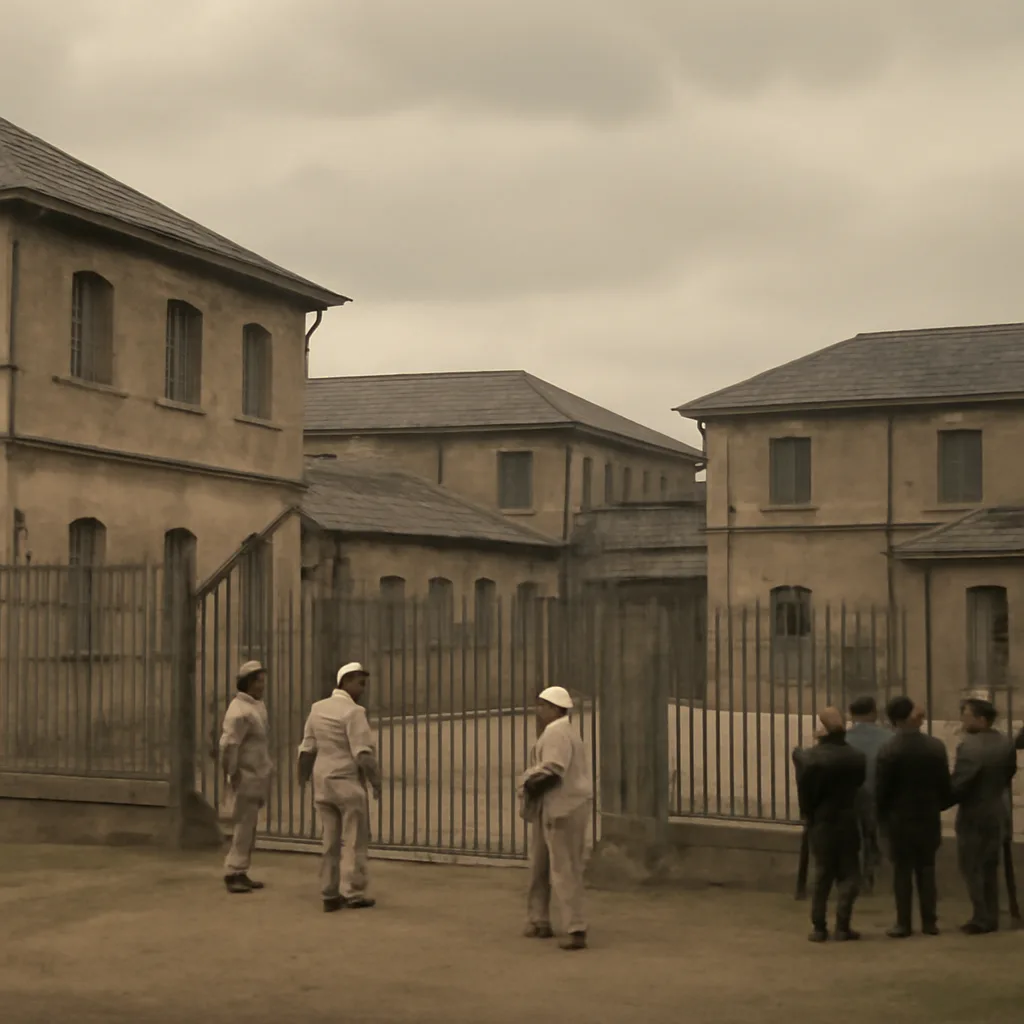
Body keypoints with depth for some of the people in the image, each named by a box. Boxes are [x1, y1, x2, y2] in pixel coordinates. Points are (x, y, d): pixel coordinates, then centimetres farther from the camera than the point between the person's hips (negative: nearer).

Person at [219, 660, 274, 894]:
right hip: (246, 778, -10)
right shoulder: (240, 711, -19)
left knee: (249, 827, 13)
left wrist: (268, 767, 18)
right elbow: (228, 745, -25)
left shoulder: (257, 706, 13)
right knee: (243, 826, -7)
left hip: (257, 777, 10)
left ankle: (241, 873, 20)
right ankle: (233, 874, -1)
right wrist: (232, 773, -19)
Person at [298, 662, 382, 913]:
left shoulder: (317, 708, 9)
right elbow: (363, 753, -18)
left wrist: (302, 778, 21)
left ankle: (329, 895, 11)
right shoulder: (353, 712, -13)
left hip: (323, 783, 7)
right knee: (354, 840, 1)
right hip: (348, 782, -7)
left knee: (330, 841, 10)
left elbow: (307, 749, 12)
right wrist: (376, 781, -9)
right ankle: (353, 893, 2)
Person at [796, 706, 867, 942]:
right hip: (848, 824, -1)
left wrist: (812, 815, 7)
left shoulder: (810, 757, -13)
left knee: (821, 876, 11)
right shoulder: (856, 758, -11)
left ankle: (819, 928, 10)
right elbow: (860, 786, -2)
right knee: (848, 876, 8)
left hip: (820, 824, 1)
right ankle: (842, 927, 3)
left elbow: (804, 793, -9)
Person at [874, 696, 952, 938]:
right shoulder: (936, 747, -6)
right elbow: (945, 785, -1)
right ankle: (930, 922, 13)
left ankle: (904, 924, 6)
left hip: (899, 820, -3)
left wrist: (883, 818, 6)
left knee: (902, 872, 4)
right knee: (927, 870, 12)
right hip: (929, 818, 3)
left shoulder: (888, 751, -15)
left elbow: (881, 791, -10)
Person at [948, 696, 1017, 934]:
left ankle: (982, 920, 4)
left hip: (975, 816, -8)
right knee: (989, 868, 17)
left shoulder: (969, 747, -24)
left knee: (972, 869, 3)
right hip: (999, 814, 8)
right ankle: (991, 917, 22)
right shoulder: (1006, 744, 3)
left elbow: (959, 784, -23)